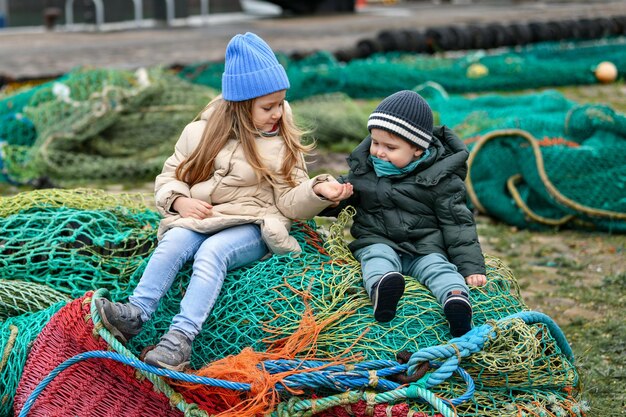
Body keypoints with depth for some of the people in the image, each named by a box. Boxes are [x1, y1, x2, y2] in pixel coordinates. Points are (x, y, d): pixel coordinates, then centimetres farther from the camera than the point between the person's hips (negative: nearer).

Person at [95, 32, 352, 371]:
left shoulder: (283, 143, 7)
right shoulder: (201, 133, 10)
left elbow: (290, 201, 2)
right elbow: (169, 177, 15)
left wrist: (318, 190, -18)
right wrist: (181, 201, -7)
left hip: (251, 228, -3)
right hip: (198, 218, 3)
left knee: (212, 251, -33)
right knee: (174, 241, -30)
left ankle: (180, 338, -50)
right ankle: (135, 315, -44)